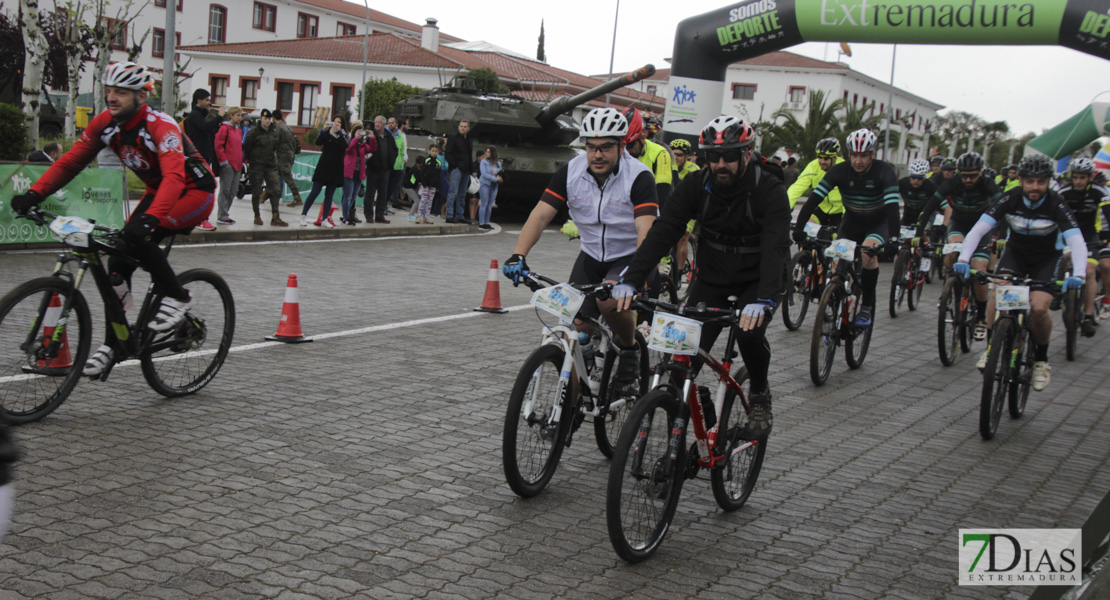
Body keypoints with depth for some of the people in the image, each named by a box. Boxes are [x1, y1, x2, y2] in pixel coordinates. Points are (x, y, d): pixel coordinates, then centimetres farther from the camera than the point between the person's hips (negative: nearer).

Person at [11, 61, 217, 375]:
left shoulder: (160, 126, -27)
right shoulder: (105, 123, -7)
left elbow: (174, 176, -41)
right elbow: (70, 161, -7)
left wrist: (150, 218, -56)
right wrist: (33, 194, -21)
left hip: (195, 191, -7)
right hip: (157, 192, 7)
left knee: (137, 236, -30)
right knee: (119, 260, -3)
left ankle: (176, 297, -10)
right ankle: (113, 344, 7)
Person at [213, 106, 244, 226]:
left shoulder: (238, 130, 18)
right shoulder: (224, 128, -8)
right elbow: (218, 145, -13)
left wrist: (242, 160, 17)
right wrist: (223, 161, -14)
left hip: (237, 165, 8)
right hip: (228, 165, -8)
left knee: (233, 190, 10)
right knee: (225, 189, -6)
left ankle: (224, 212, 18)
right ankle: (222, 216, -2)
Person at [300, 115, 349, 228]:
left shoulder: (343, 136, 7)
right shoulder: (327, 133, 3)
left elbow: (346, 146, -14)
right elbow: (318, 142, -13)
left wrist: (339, 132, -19)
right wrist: (323, 130, -23)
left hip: (336, 169, 2)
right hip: (323, 166, -2)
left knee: (329, 195, 4)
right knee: (315, 192, -4)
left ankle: (325, 219, 7)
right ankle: (303, 215, 3)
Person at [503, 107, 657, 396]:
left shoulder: (639, 177, -20)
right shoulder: (571, 172, -9)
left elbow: (645, 230, -31)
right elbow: (540, 214, -15)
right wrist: (518, 255, -30)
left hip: (630, 256, -4)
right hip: (591, 256, 4)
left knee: (609, 299, -32)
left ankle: (629, 347, -2)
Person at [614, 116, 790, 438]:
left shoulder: (770, 191, -22)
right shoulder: (696, 186, -12)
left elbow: (776, 247, -35)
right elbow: (662, 232, -21)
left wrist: (763, 301, -52)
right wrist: (631, 280, -35)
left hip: (757, 280, -3)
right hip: (712, 277, 3)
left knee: (750, 332, -27)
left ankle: (760, 394, 2)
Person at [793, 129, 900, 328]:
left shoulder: (884, 171, -25)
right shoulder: (840, 171, -20)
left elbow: (892, 205, -35)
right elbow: (815, 197, -26)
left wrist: (893, 238, -49)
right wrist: (799, 227, -38)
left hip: (879, 223, -3)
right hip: (851, 222, 3)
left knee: (868, 253, -30)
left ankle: (867, 307, -13)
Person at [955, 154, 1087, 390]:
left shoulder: (1055, 204, -25)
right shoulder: (1010, 199, -21)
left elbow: (1076, 241, -34)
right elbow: (978, 230, -27)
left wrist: (1078, 274, -52)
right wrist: (963, 259, -43)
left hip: (1047, 258, -1)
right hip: (1015, 252, 1)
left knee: (1038, 308, -21)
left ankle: (1041, 360, 4)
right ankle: (990, 348, -8)